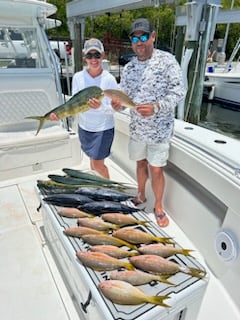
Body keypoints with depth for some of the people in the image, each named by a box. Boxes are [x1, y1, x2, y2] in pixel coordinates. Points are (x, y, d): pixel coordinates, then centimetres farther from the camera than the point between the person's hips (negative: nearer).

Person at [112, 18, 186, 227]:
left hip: (159, 129, -4)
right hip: (137, 128, 5)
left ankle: (158, 207, 24)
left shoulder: (167, 60, -10)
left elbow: (178, 92, -15)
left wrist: (156, 107, -30)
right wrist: (118, 102, -17)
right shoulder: (129, 67, 5)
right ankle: (141, 195, 41)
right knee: (141, 163, 19)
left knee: (156, 170, 2)